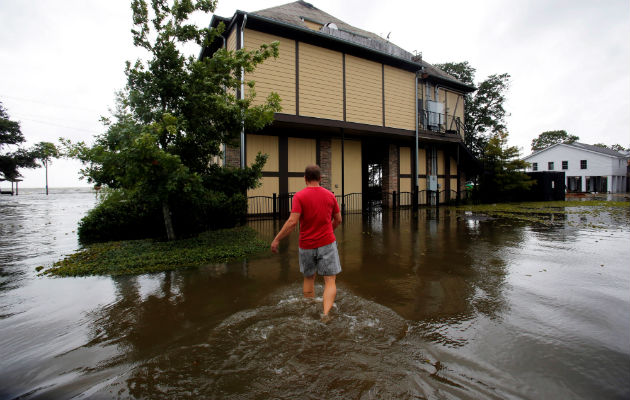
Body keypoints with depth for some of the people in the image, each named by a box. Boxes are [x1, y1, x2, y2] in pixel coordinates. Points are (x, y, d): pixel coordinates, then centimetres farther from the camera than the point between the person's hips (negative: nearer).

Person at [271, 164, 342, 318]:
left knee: (309, 279, 19)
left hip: (307, 246, 0)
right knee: (330, 281, 3)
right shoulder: (330, 195, 2)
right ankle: (326, 313, -14)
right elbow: (338, 220, 9)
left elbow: (292, 222, -18)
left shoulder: (299, 196, -8)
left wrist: (277, 239, -9)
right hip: (327, 243, 0)